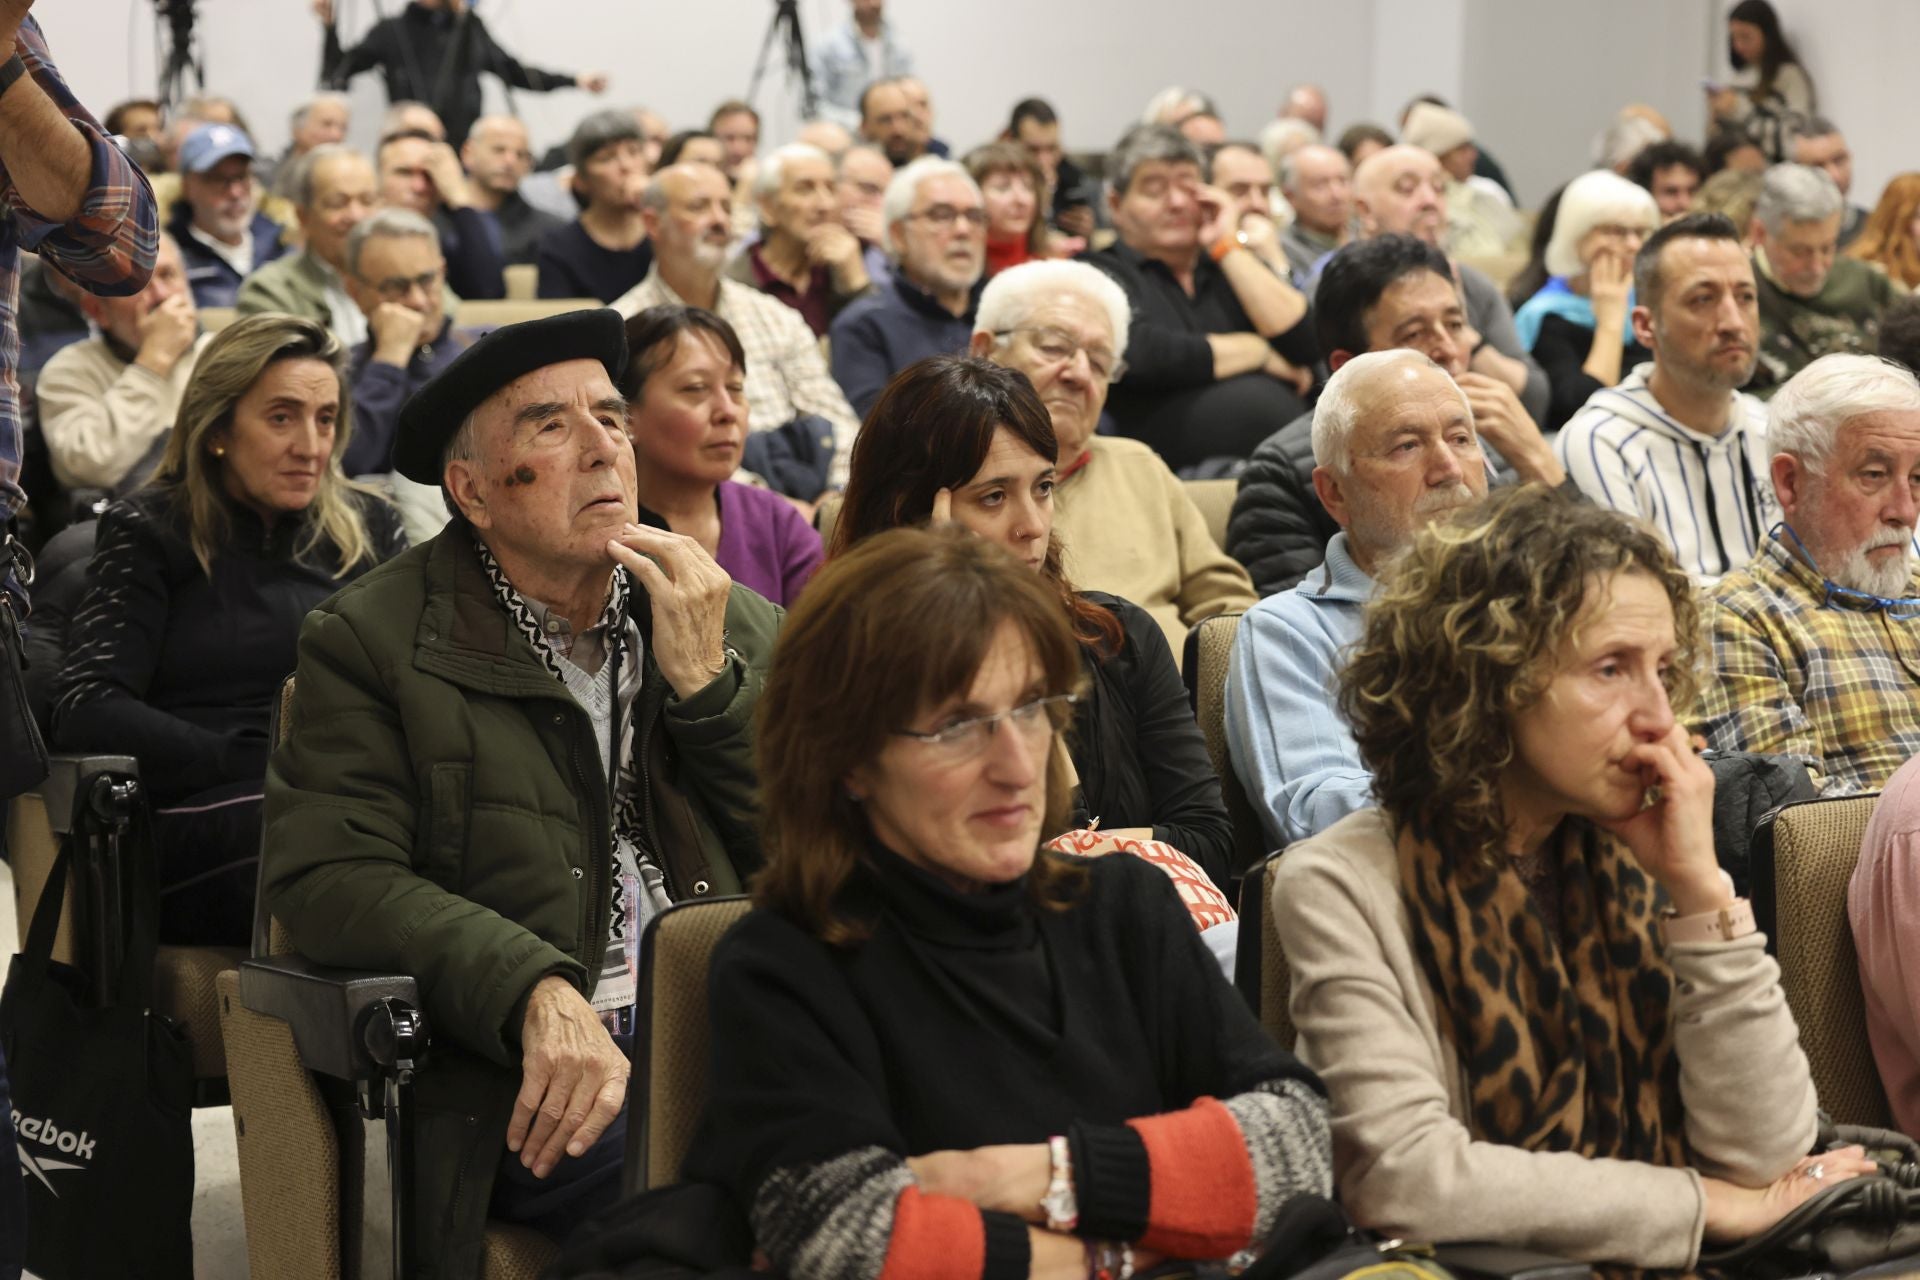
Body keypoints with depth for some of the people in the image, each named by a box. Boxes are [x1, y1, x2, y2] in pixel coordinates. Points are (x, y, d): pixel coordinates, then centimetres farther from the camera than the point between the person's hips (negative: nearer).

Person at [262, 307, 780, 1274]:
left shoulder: (735, 626, 17)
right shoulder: (371, 640, 4)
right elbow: (326, 873, -8)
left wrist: (707, 683, -2)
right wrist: (535, 994, -23)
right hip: (543, 1086, -4)